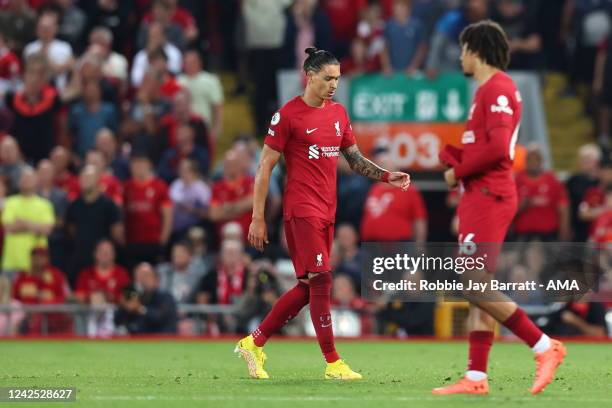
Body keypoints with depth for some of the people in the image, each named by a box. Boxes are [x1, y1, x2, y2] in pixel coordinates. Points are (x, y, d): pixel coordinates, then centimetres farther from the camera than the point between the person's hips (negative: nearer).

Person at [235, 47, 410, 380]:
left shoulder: (338, 113, 13)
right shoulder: (288, 115, -8)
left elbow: (355, 159, 21)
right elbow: (264, 167, -6)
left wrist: (387, 176, 3)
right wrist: (257, 218, -9)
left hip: (327, 211, 8)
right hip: (302, 210, -8)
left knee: (308, 287, 10)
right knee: (320, 280, -11)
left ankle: (253, 343, 22)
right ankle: (333, 364, -7)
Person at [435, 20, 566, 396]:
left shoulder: (496, 89, -11)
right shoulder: (489, 90, 20)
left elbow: (498, 147, -22)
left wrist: (459, 171, -11)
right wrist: (455, 161, 3)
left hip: (488, 197, -10)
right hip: (481, 196, 10)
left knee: (473, 284, -14)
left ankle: (544, 346, -11)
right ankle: (476, 378, 5)